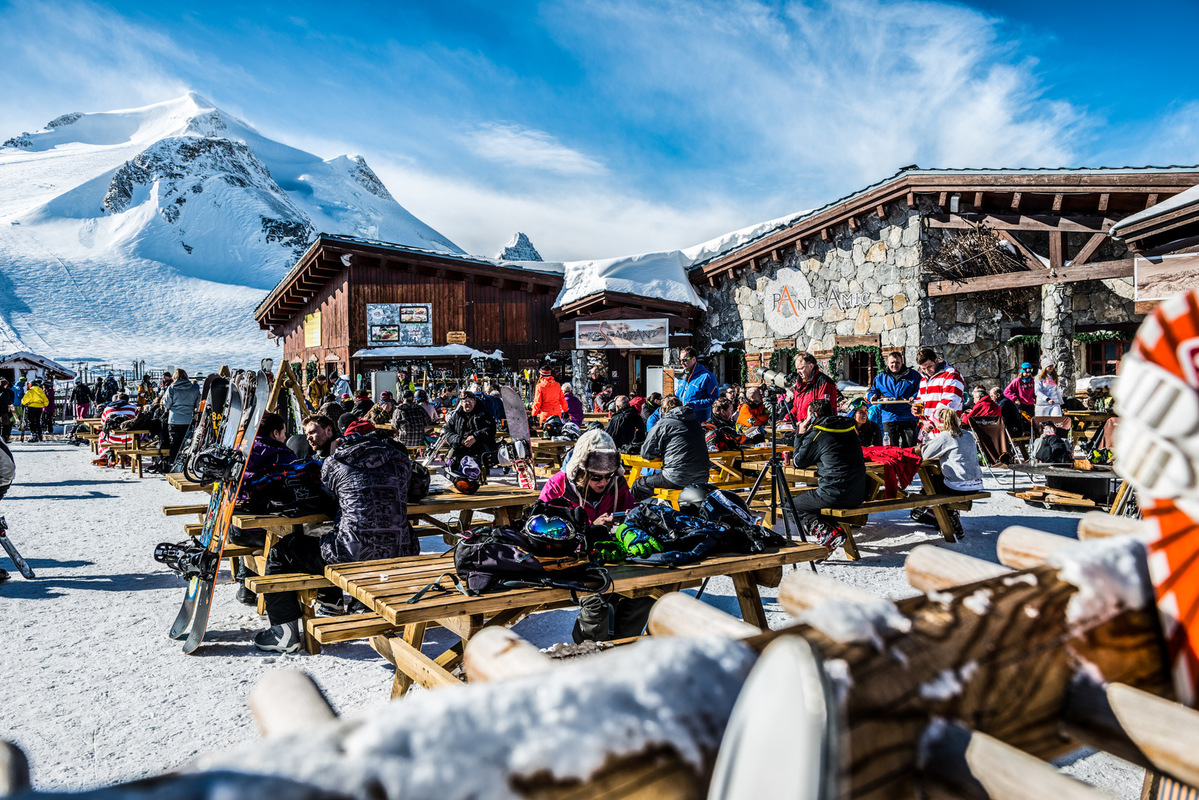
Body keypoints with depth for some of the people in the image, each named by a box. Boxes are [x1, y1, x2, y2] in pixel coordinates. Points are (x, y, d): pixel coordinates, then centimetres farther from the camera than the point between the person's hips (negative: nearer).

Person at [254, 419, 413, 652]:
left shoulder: (335, 463, 1)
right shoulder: (400, 460, 8)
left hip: (352, 558, -4)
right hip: (400, 556, 4)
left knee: (279, 552, 17)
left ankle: (285, 632, 18)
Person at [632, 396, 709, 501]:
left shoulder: (662, 424, -2)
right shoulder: (696, 423, 15)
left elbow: (646, 453, 1)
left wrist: (661, 453, 20)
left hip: (678, 480, -7)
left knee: (638, 485, 10)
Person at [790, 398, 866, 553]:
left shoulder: (816, 435, -9)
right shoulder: (850, 429, 13)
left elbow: (798, 463, 2)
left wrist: (800, 435, 12)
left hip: (835, 494, -8)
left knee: (793, 507, 8)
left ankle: (829, 534, -14)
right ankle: (834, 529, 11)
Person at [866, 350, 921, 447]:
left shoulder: (913, 375, 7)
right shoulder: (880, 378, 14)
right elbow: (872, 391, 21)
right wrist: (872, 396, -2)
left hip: (908, 418, -1)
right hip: (889, 419, 1)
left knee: (909, 449, 2)